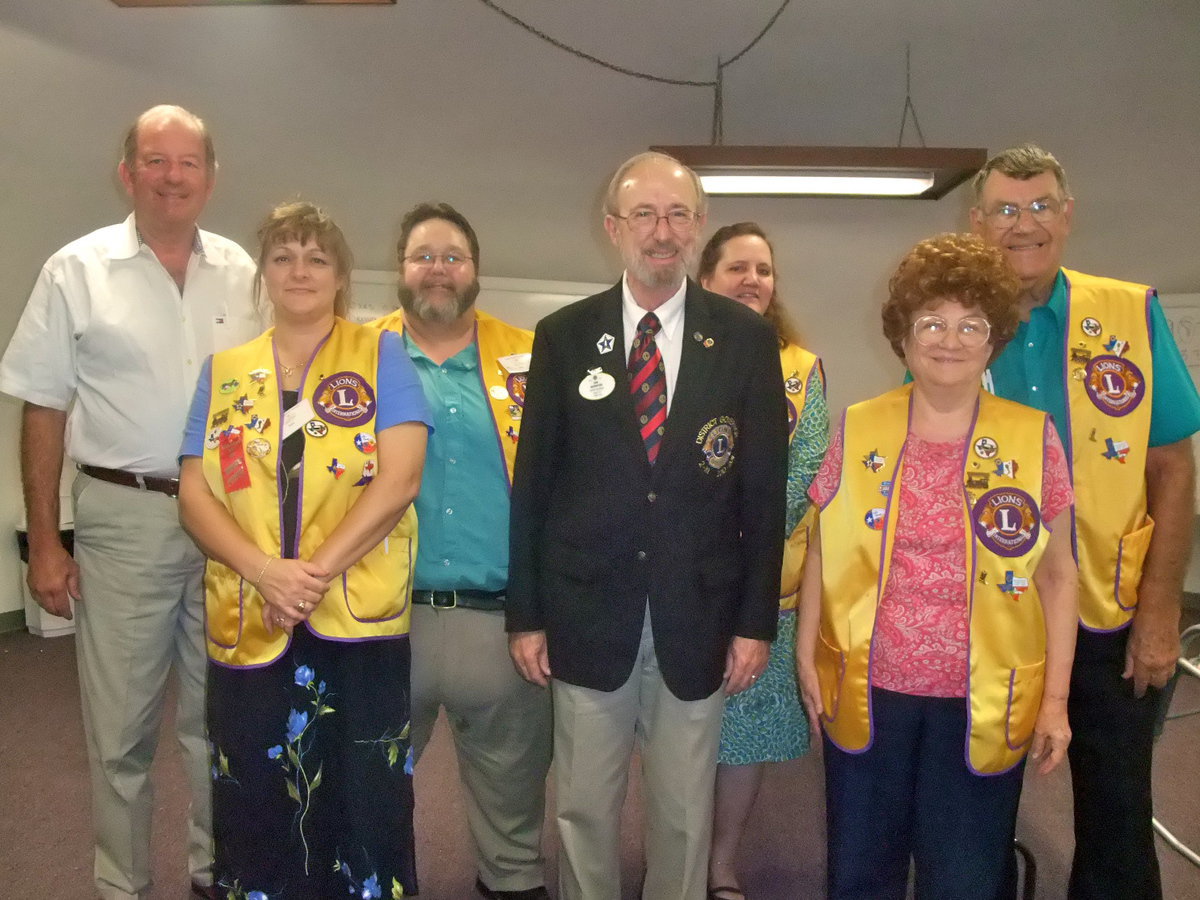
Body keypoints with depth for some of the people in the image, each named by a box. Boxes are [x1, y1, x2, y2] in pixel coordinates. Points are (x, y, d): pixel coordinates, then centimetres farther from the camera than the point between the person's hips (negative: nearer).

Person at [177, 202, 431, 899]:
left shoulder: (381, 357, 2)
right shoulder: (224, 373, 11)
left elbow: (399, 480, -9)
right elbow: (195, 494, 4)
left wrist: (318, 571, -16)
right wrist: (266, 572, -12)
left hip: (359, 621, -2)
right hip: (248, 626, 3)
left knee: (364, 805, 6)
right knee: (255, 811, 11)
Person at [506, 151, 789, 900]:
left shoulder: (747, 339, -1)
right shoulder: (563, 336, 0)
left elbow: (765, 491, 0)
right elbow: (533, 482, 1)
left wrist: (756, 620, -1)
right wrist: (525, 614, 0)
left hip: (699, 619, 0)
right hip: (587, 613, 0)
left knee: (686, 812, 15)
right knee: (585, 809, 14)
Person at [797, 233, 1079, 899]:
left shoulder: (1034, 438, -3)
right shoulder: (858, 429, -1)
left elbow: (1056, 573, 1)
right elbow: (823, 550, 6)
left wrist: (1055, 698, -1)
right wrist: (805, 654, 1)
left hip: (984, 704, 0)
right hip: (866, 692, 1)